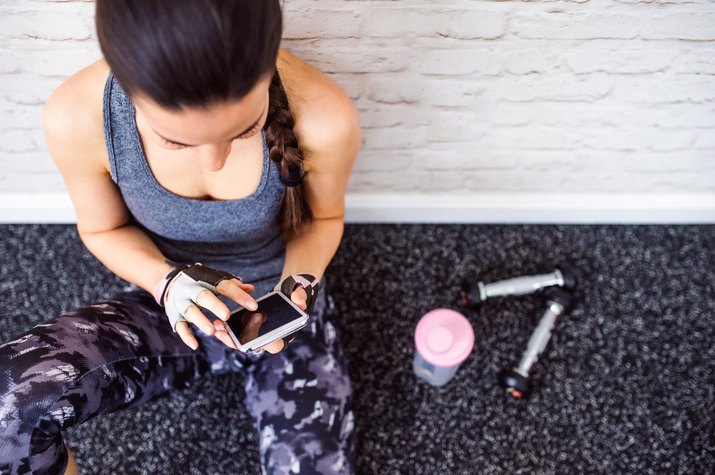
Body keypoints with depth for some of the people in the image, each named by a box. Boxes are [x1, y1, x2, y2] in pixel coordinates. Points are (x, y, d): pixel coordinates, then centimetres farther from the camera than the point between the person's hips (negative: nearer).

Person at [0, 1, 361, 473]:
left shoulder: (323, 118, -29)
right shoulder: (78, 117, -26)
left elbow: (324, 217, -6)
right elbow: (104, 229, -5)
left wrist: (298, 285, -25)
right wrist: (166, 281, -25)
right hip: (176, 311, 1)